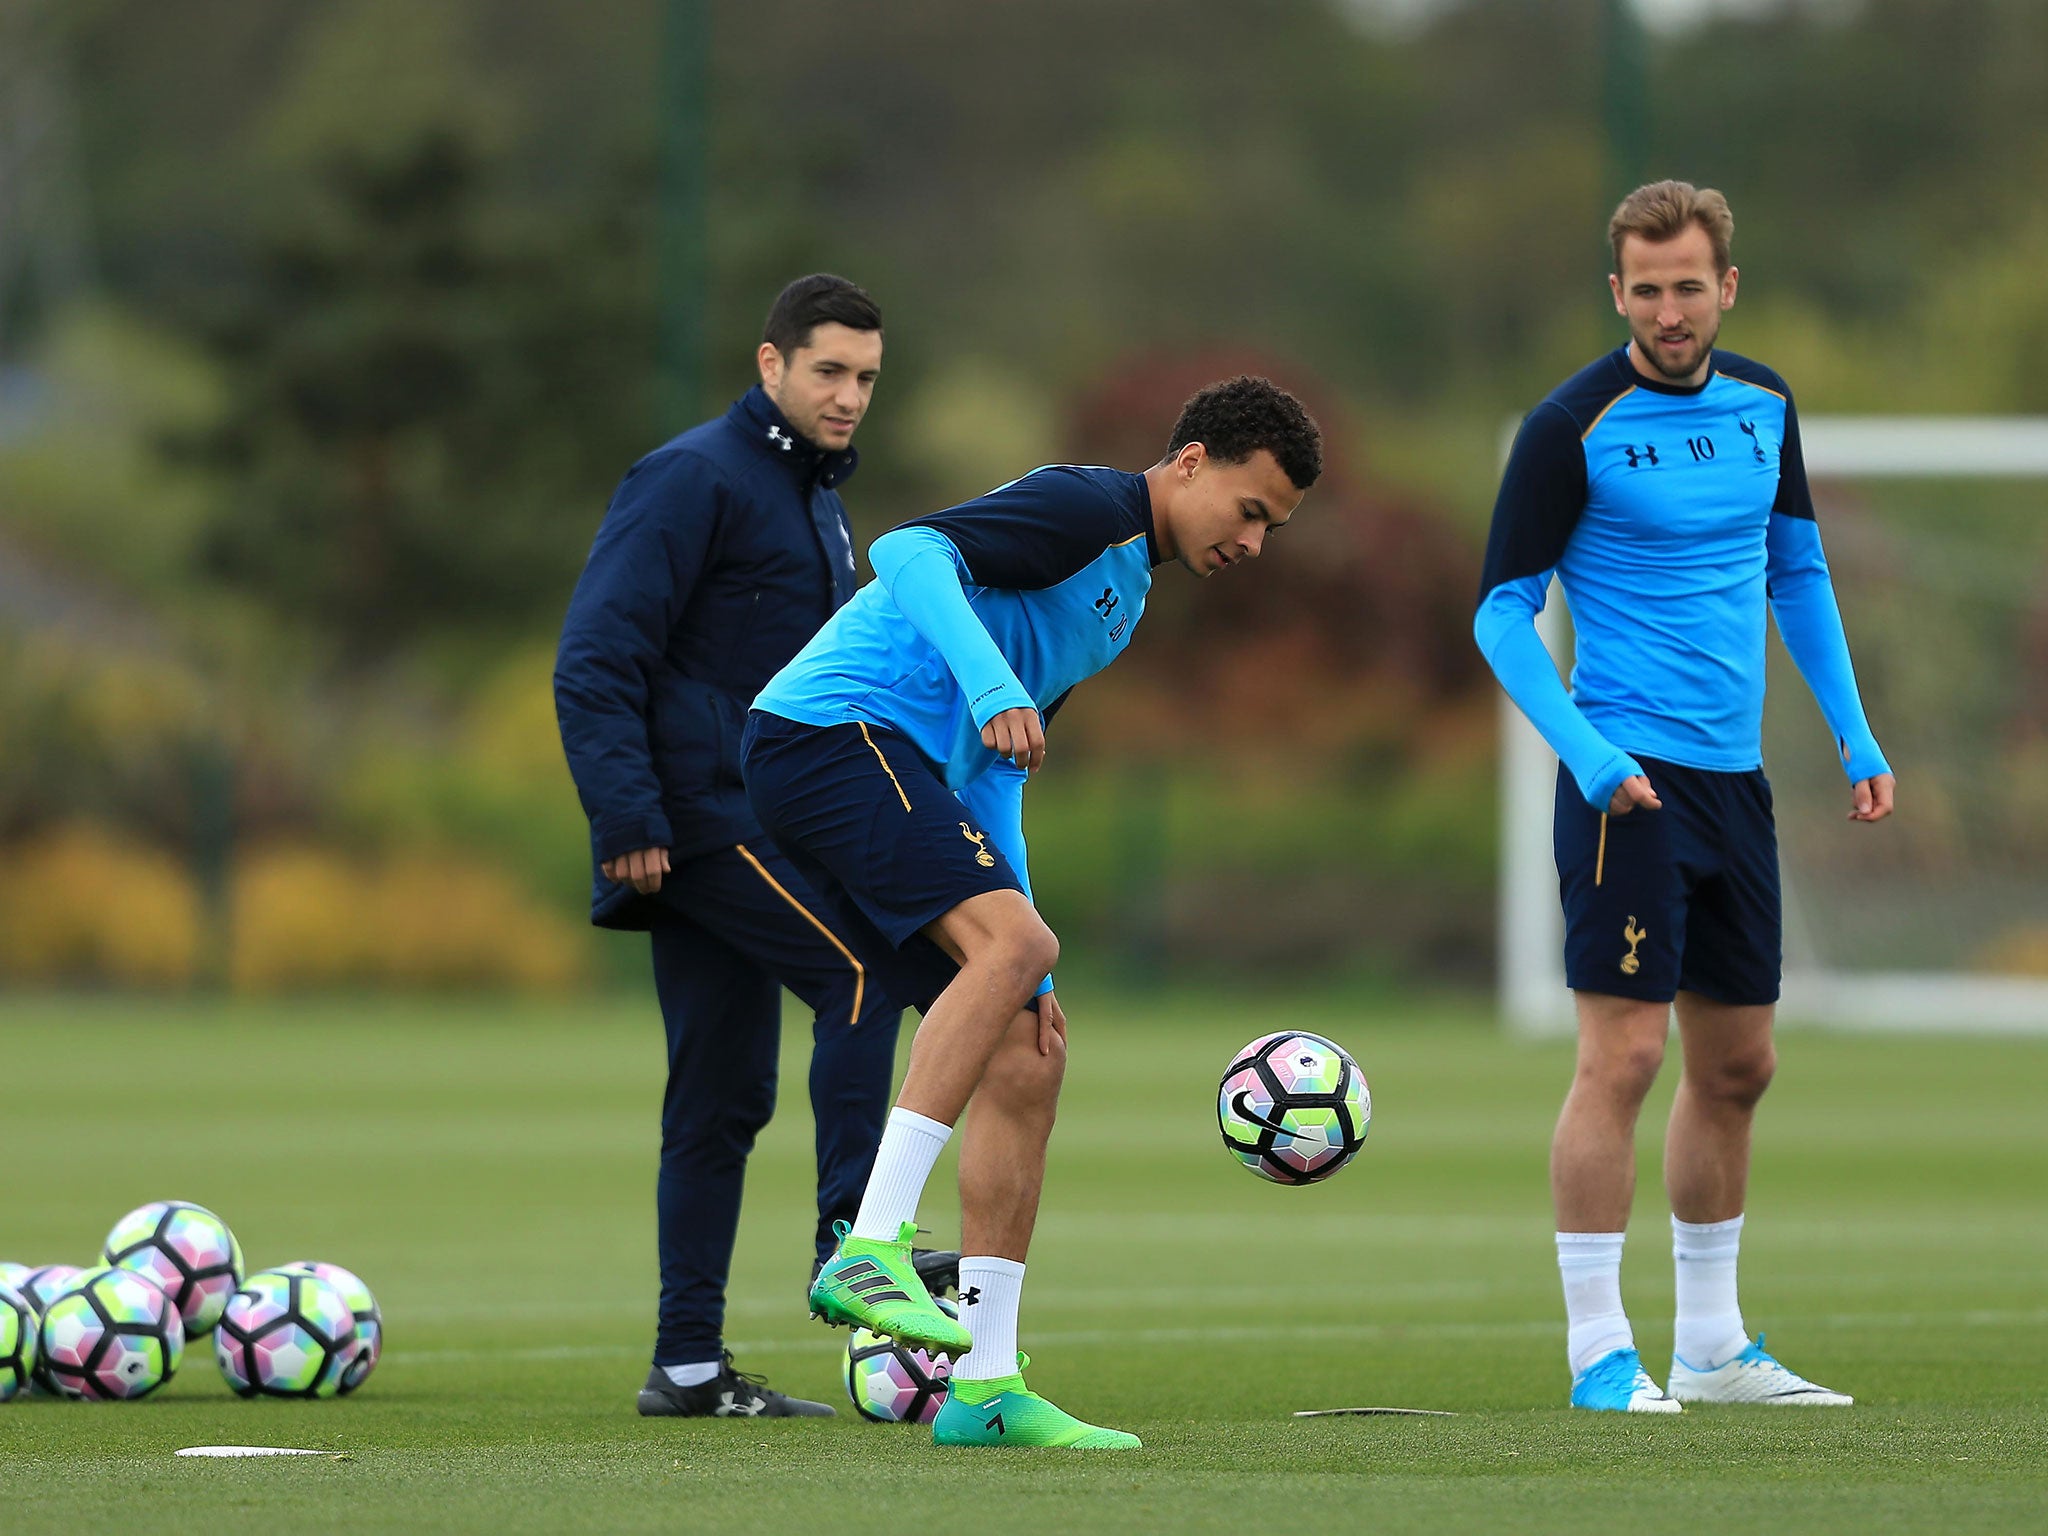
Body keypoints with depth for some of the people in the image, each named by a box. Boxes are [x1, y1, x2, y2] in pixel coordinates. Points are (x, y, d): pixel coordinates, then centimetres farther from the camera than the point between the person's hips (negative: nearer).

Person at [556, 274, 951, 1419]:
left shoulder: (818, 498, 21)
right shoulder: (696, 480, -9)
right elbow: (597, 658, -15)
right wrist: (630, 820, -21)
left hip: (756, 826, 9)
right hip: (699, 824, -9)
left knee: (725, 1099, 6)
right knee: (864, 970, -22)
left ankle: (691, 1365, 7)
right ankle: (852, 1239, -24)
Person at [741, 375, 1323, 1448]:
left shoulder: (1123, 600, 26)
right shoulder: (1086, 507, -4)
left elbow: (992, 776, 27)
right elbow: (909, 555, -20)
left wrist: (1022, 972, 20)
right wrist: (995, 688, -34)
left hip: (903, 774, 10)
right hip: (829, 727, -10)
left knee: (1026, 1057, 4)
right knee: (1009, 943, -29)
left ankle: (984, 1389, 4)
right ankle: (870, 1249, -33)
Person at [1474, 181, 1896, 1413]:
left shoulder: (1763, 406, 8)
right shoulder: (1573, 427, -10)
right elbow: (1503, 612, -7)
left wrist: (1856, 736, 13)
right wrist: (1585, 751, -20)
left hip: (1735, 778, 7)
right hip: (1629, 778, -7)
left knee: (1737, 1067, 11)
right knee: (1626, 1052, -11)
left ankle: (1714, 1346, 21)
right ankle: (1602, 1353, -7)